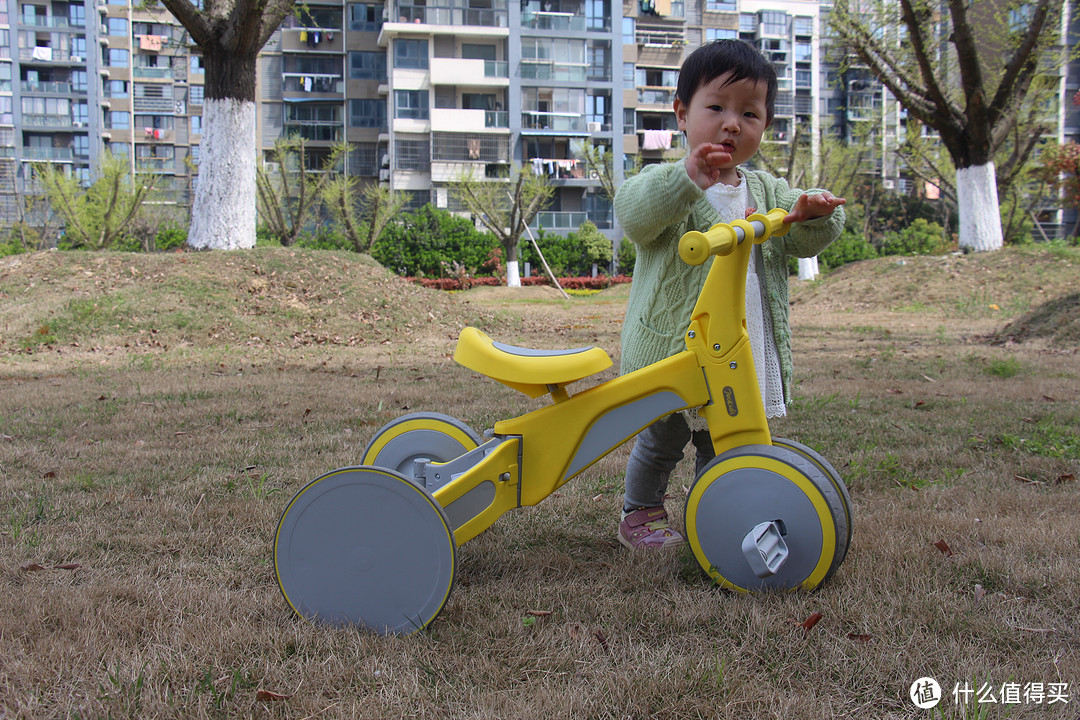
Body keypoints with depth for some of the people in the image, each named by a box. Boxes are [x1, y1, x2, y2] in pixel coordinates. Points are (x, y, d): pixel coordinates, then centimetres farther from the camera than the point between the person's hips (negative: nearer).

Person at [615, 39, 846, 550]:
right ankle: (640, 515, 32)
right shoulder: (665, 182, -8)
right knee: (660, 441, 10)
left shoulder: (767, 191, 10)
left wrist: (815, 215, -20)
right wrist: (687, 178, -46)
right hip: (672, 350, -5)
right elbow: (634, 216, -29)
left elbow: (801, 243, 4)